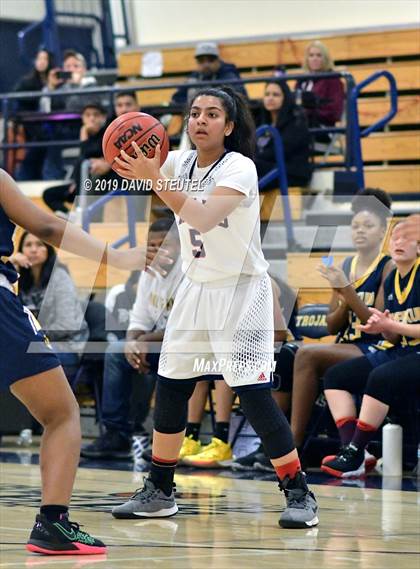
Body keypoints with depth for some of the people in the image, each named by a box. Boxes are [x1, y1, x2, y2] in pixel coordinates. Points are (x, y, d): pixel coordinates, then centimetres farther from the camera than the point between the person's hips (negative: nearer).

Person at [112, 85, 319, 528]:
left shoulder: (240, 168, -18)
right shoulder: (180, 163, 2)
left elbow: (203, 217, -33)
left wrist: (154, 179, -41)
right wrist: (132, 166, -24)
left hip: (241, 290, -7)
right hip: (196, 288, 7)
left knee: (253, 393, -14)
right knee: (170, 388, 6)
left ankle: (298, 493, -4)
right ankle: (159, 492, 18)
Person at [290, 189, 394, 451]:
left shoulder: (389, 268, -3)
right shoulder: (345, 266, 15)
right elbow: (332, 326, 14)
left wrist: (347, 290, -19)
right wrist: (346, 301, -7)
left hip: (373, 350, -6)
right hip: (344, 347, 6)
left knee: (307, 354, -29)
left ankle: (293, 446, -29)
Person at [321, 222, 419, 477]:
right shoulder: (391, 281, 11)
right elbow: (394, 339, 13)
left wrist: (390, 326, -17)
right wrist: (383, 328, -9)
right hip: (398, 352, 9)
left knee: (380, 377, -35)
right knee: (335, 375, 0)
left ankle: (355, 456, -27)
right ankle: (349, 448, -16)